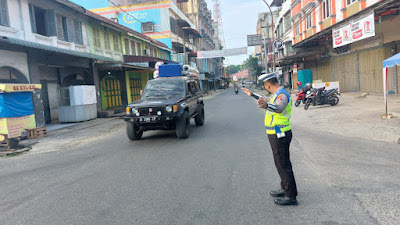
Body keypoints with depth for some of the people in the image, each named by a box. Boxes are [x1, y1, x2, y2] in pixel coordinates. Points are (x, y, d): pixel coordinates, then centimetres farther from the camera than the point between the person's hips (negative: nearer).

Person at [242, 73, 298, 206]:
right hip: (278, 134, 10)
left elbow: (279, 107, -43)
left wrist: (267, 105, -63)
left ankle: (291, 196, 4)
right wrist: (252, 94, 39)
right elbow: (269, 102, 33)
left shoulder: (282, 95, -20)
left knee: (283, 164, -5)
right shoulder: (278, 94, 13)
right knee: (282, 163, 20)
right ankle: (285, 189, 34)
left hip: (279, 135, -10)